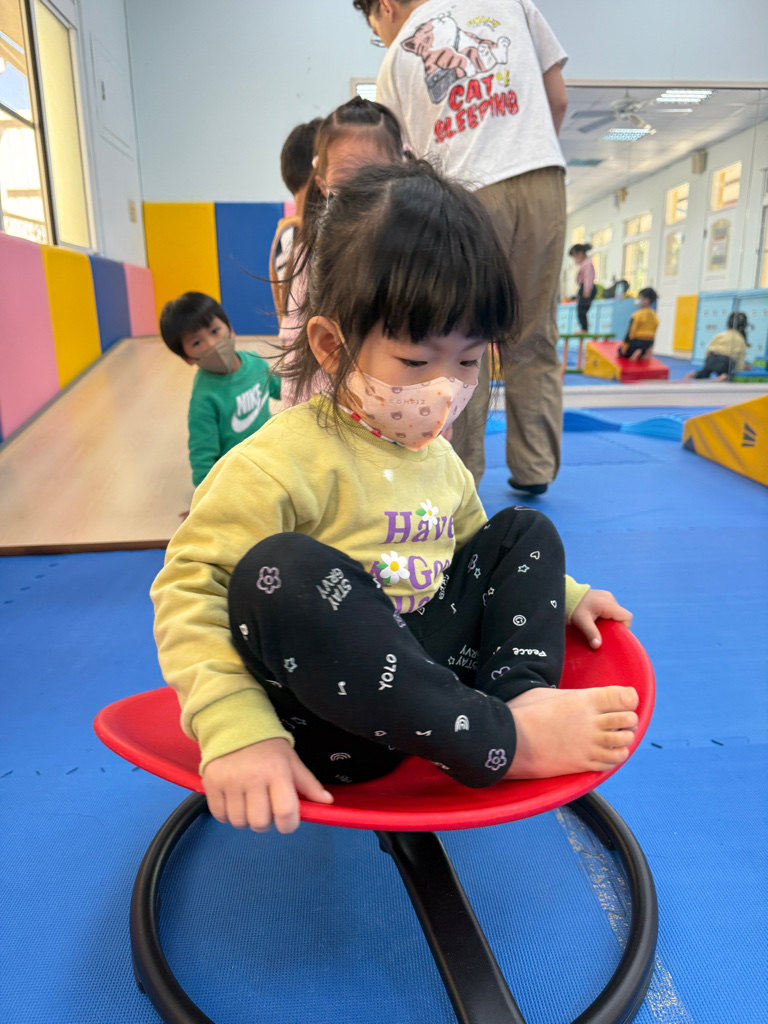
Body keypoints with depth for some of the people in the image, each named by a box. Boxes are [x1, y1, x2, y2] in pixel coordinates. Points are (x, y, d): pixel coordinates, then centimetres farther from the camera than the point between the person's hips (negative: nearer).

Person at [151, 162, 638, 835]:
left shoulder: (438, 458, 10)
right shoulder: (279, 464, -15)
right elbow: (191, 590, -18)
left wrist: (562, 594, 17)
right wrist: (236, 730, -28)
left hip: (432, 668, 7)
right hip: (332, 725, -6)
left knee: (523, 532, 7)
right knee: (280, 571, -37)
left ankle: (521, 694, -16)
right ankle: (502, 740, -25)